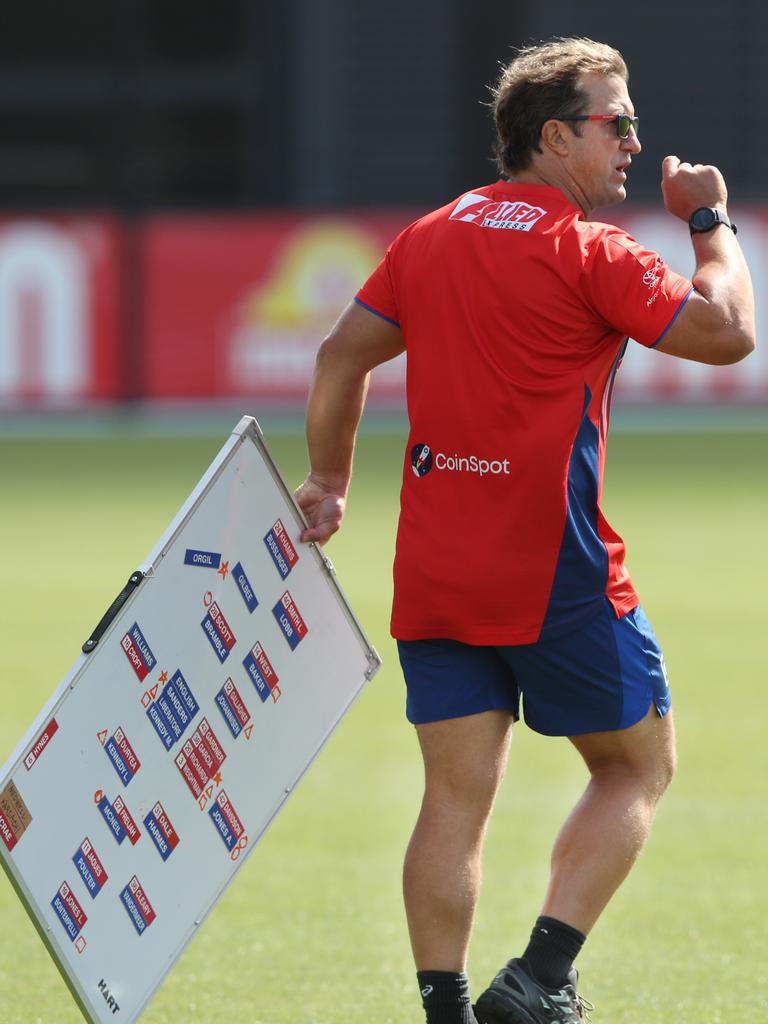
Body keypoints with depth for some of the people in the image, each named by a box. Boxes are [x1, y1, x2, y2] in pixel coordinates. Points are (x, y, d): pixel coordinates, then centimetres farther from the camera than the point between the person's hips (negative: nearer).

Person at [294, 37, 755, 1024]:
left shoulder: (429, 237, 11)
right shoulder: (586, 251, -9)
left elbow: (341, 355, 14)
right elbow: (725, 332, -11)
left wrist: (328, 482, 25)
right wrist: (710, 221, 4)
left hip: (432, 570, 6)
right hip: (554, 570, -6)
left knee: (456, 796, 5)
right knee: (638, 764, 9)